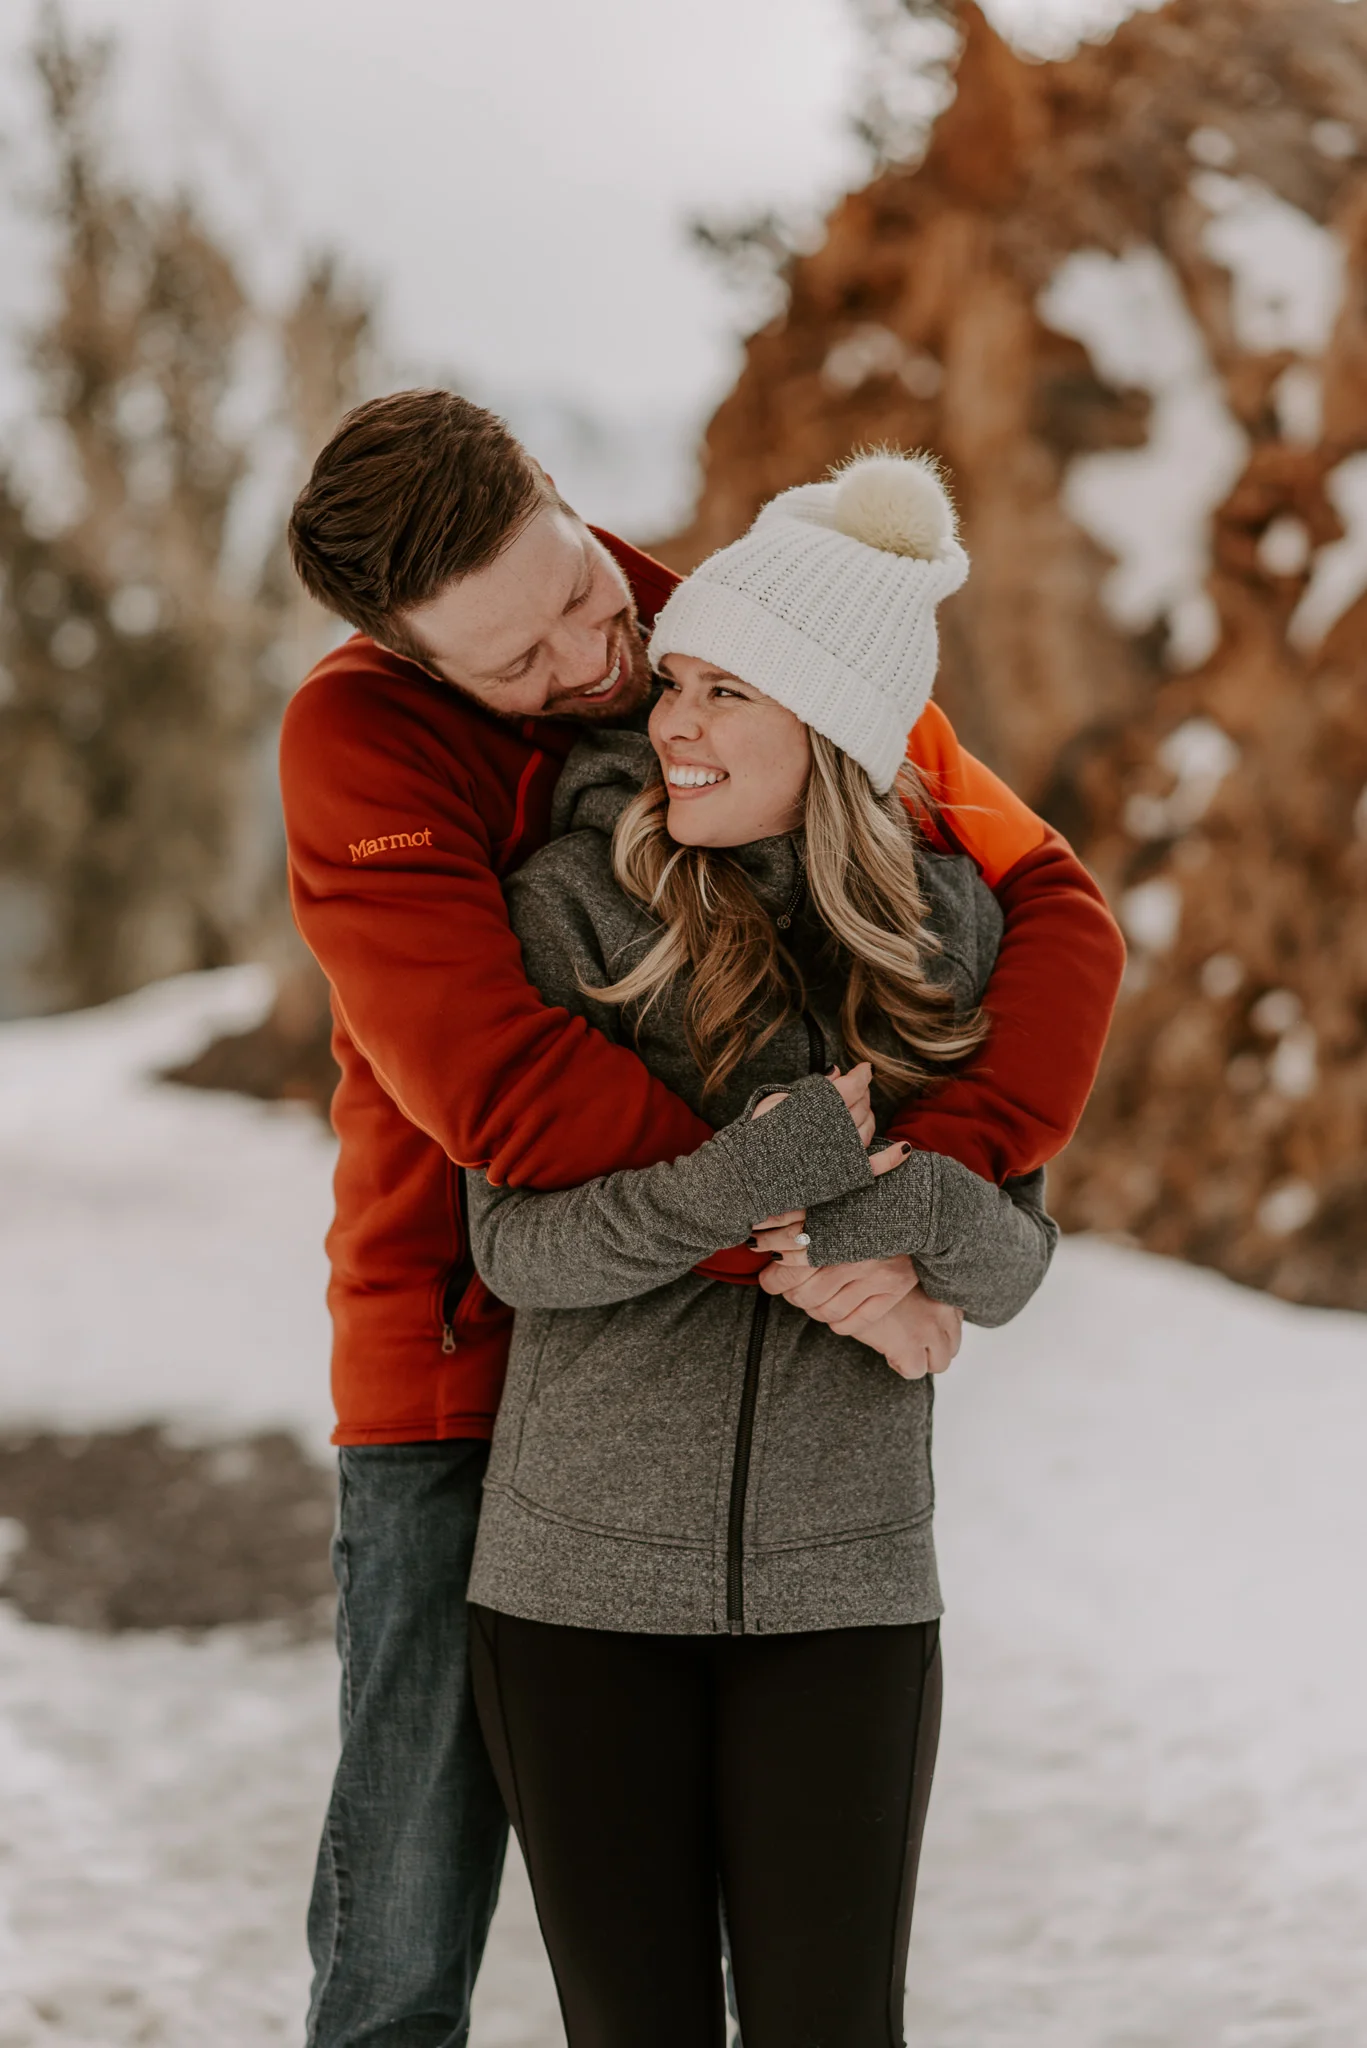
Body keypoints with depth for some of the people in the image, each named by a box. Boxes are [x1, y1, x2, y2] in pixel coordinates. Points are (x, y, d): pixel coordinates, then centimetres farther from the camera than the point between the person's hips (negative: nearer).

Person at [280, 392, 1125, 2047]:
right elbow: (508, 1091, -26)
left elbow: (1056, 918, -13)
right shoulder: (356, 740, -16)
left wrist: (930, 1182, -30)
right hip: (462, 1370, -2)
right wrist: (801, 1239, -29)